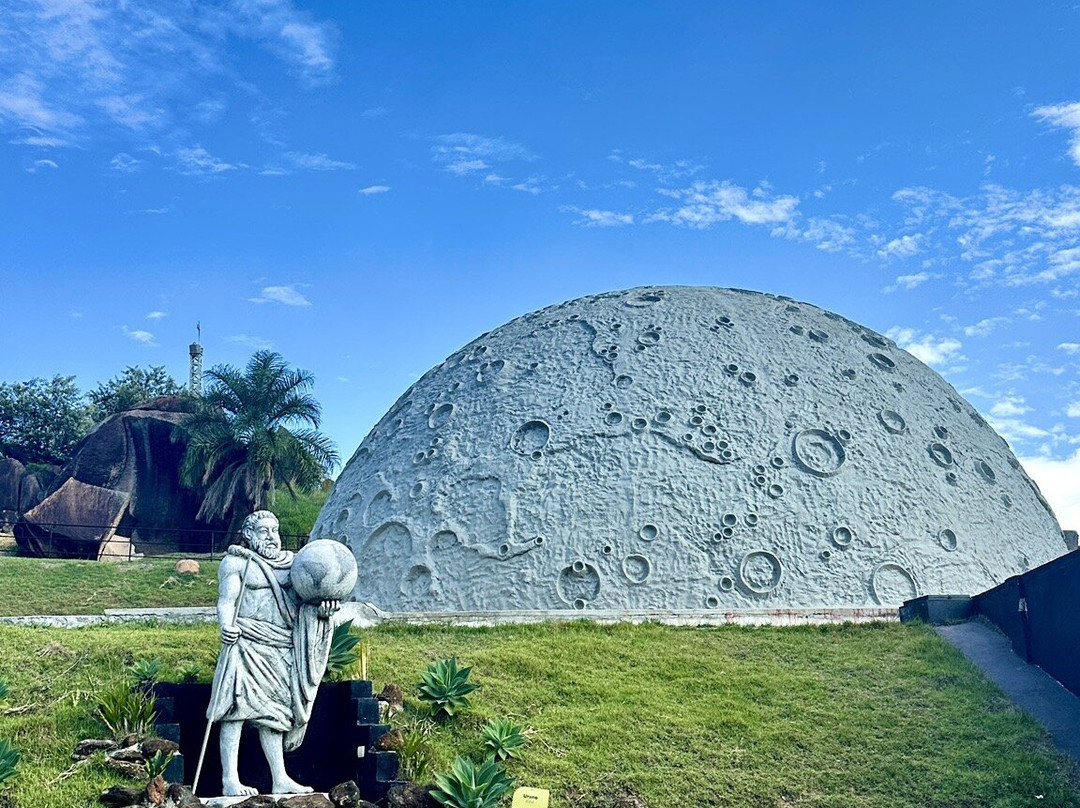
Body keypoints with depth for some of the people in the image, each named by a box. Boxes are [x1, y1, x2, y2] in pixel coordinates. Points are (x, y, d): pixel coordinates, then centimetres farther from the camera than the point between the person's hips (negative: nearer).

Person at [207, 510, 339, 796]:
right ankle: (229, 781, -6)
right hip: (247, 644, -5)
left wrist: (322, 606, -9)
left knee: (272, 710, 8)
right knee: (239, 708, -9)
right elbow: (226, 601, -8)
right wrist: (226, 625, -28)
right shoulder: (236, 562, 2)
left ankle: (280, 780, 10)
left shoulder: (290, 561, 16)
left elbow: (303, 597, 13)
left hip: (281, 648, 5)